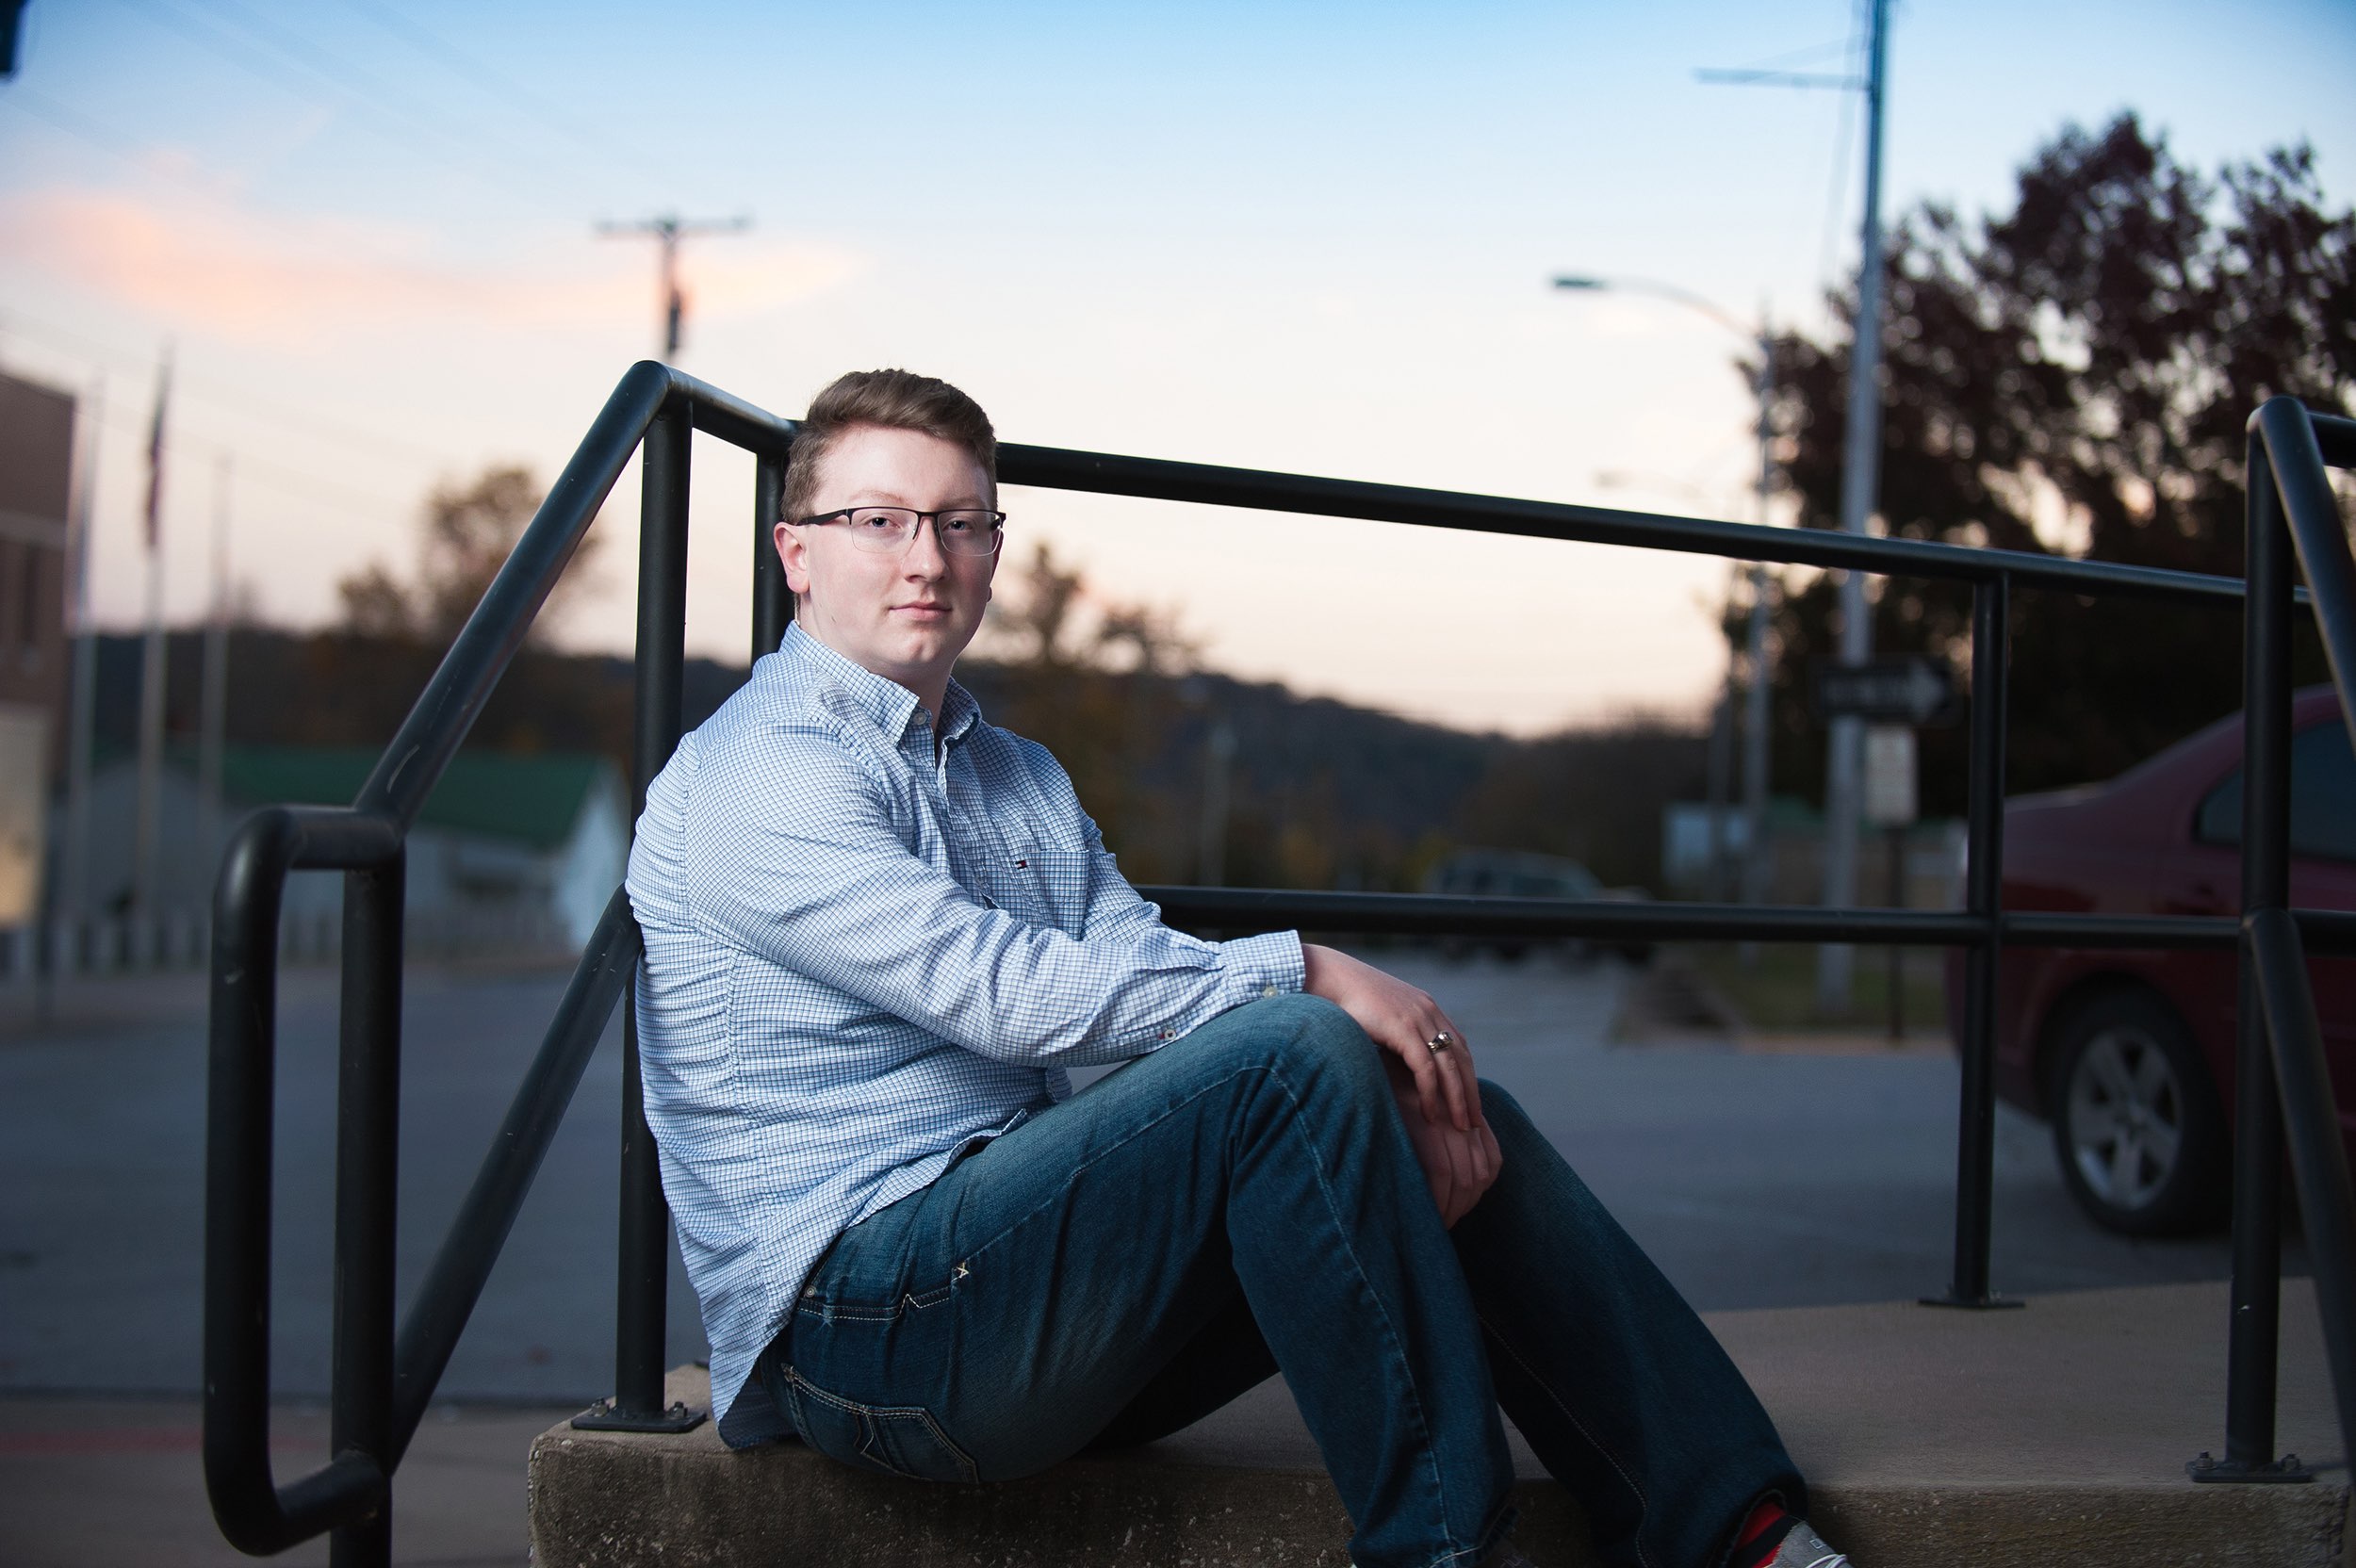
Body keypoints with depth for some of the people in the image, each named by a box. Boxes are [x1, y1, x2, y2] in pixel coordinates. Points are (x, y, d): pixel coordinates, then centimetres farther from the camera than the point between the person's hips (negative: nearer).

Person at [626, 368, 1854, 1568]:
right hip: (861, 1327, -8)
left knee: (1460, 1121, -2)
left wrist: (1385, 1068, -11)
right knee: (1293, 1055, -25)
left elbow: (1152, 975, 6)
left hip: (1023, 1267, 9)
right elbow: (1014, 993, -19)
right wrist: (1305, 972, -16)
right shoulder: (754, 776, -8)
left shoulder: (1019, 780, 21)